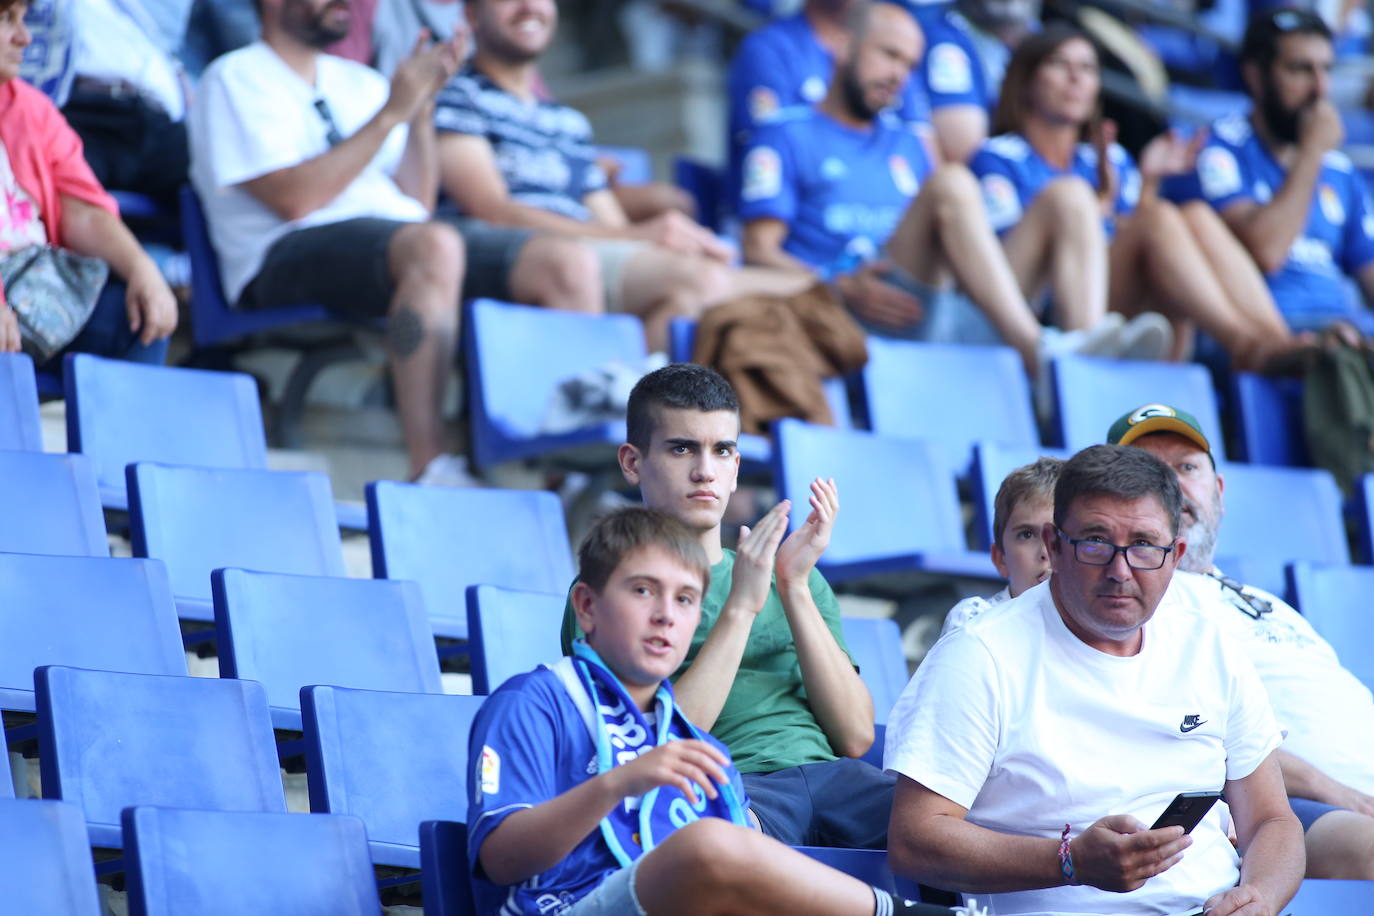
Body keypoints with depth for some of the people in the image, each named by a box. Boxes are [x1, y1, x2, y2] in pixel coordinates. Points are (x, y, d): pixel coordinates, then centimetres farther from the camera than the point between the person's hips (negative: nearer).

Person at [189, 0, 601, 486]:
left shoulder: (356, 82, 26)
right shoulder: (236, 78, 5)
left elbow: (417, 202, 17)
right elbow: (294, 199, -11)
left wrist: (422, 110, 4)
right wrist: (391, 113, -8)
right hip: (292, 256, -7)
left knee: (570, 265, -15)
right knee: (434, 246, -39)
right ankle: (430, 469, -42)